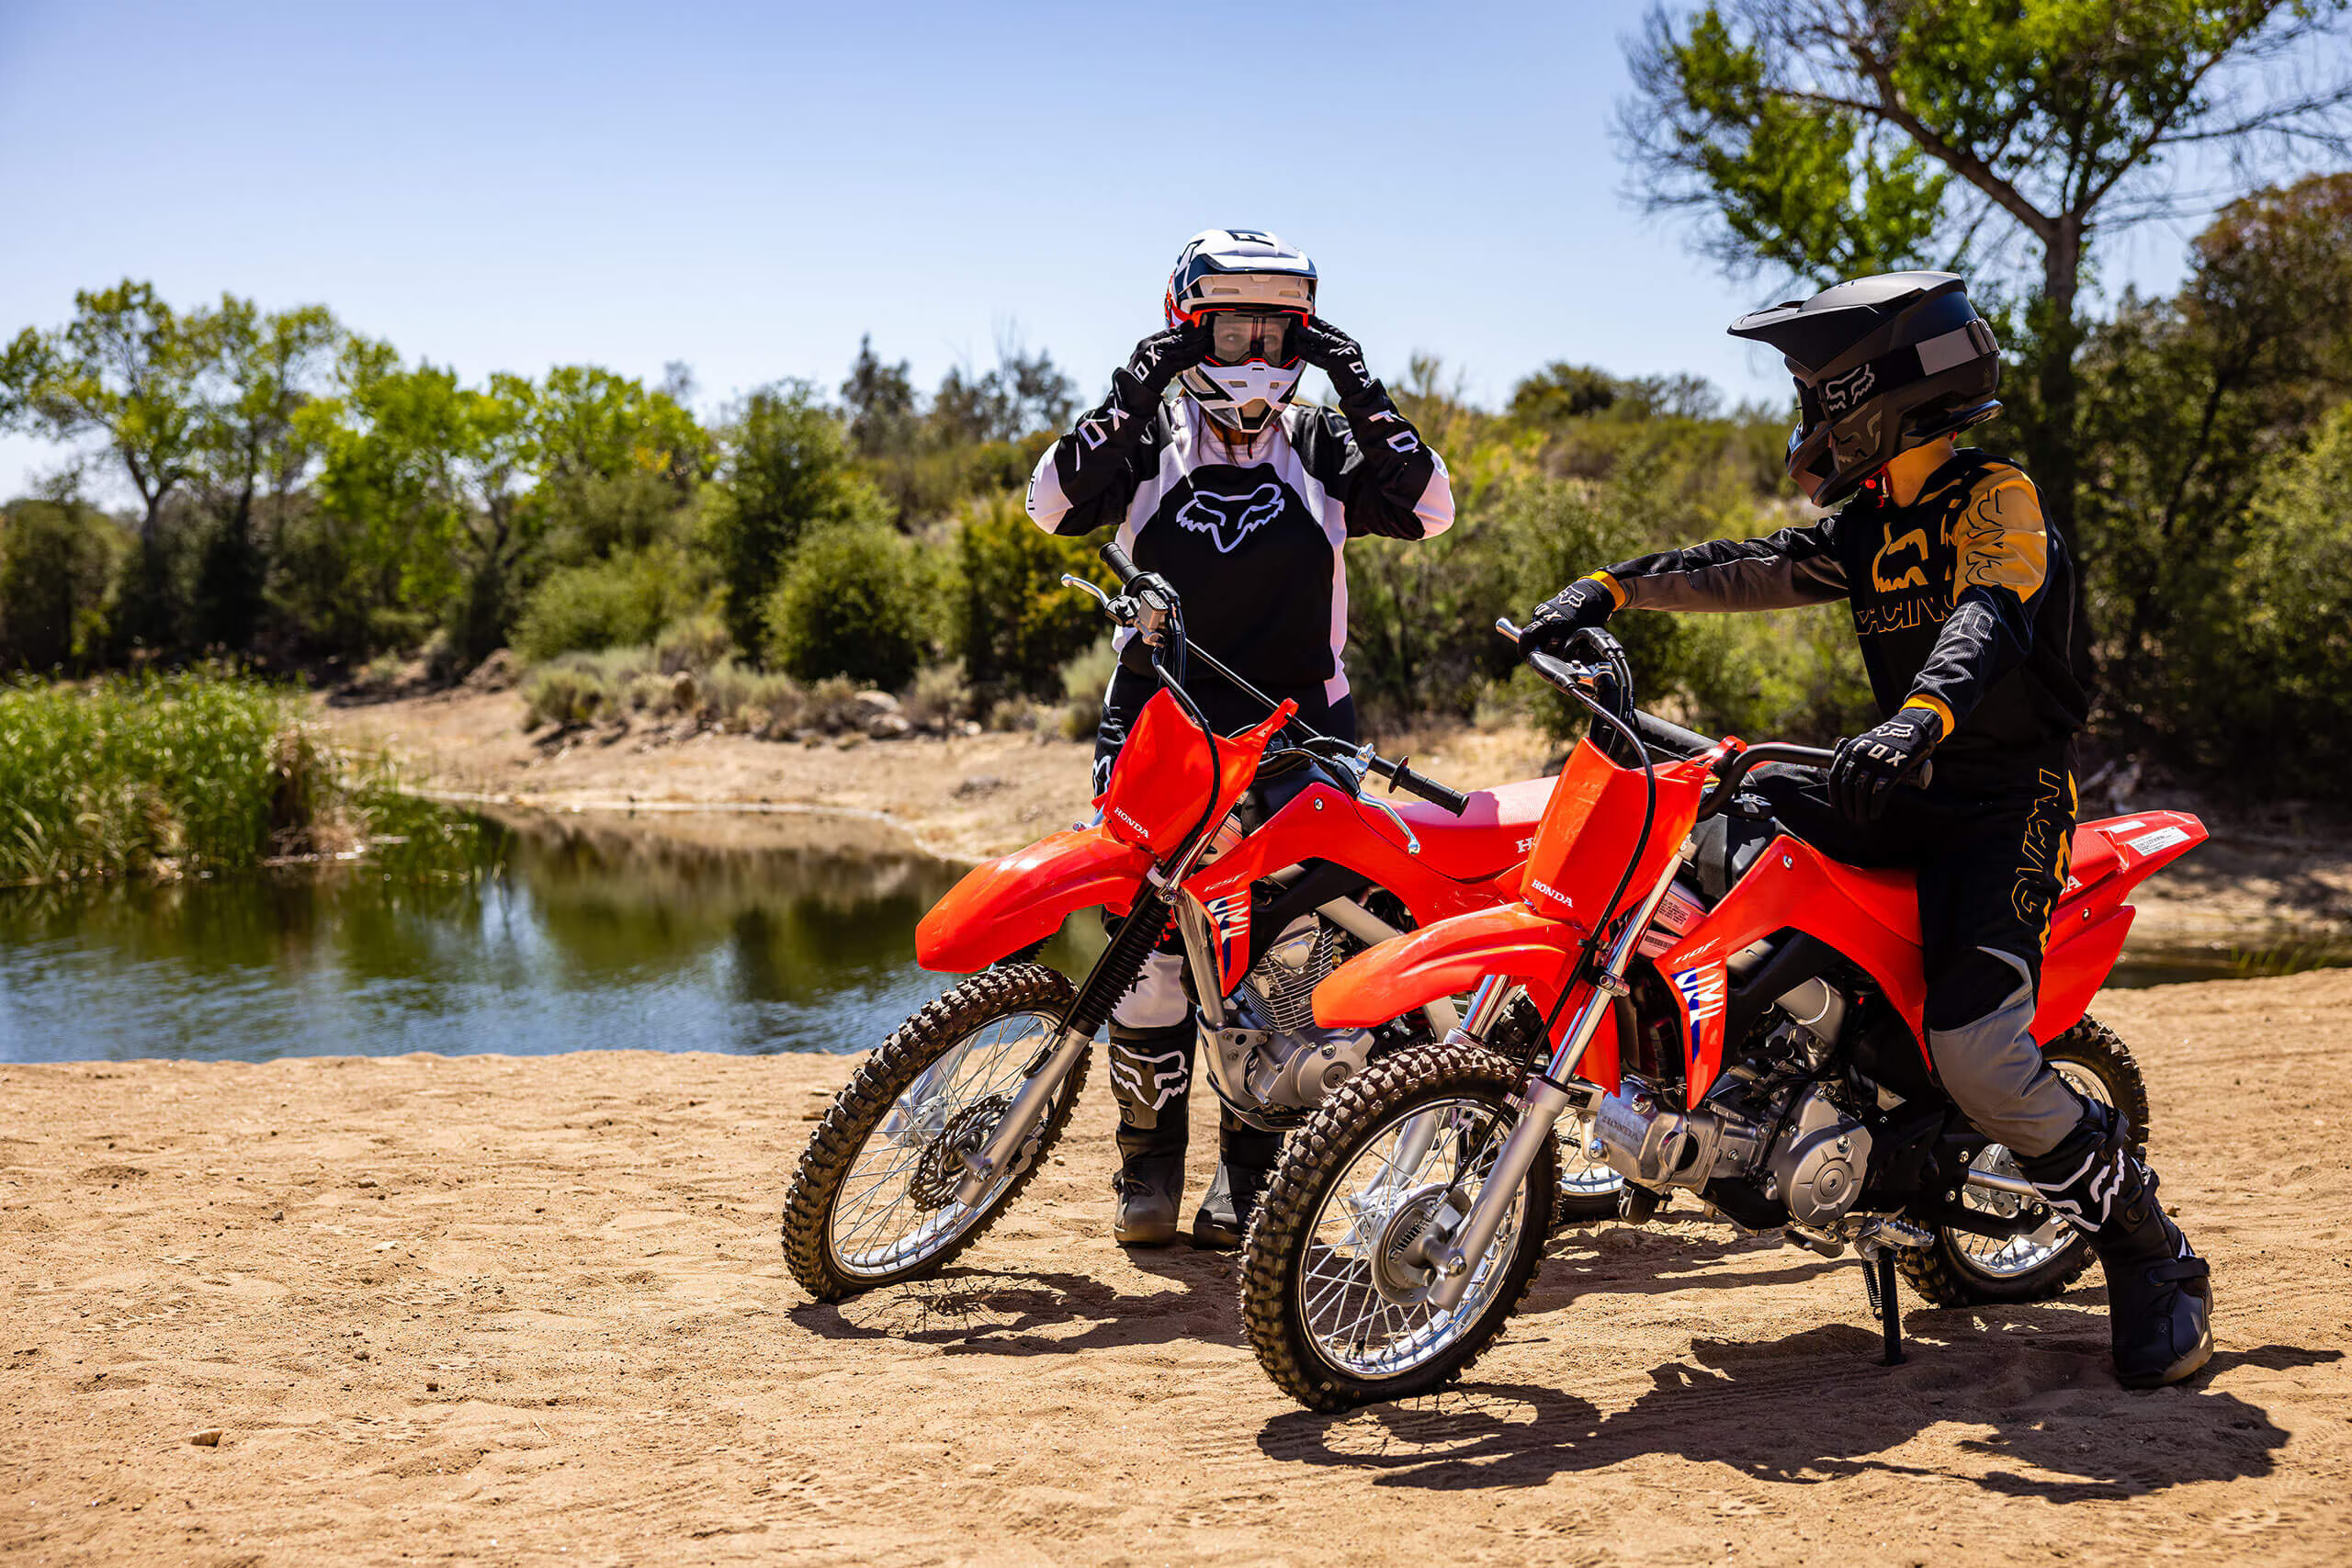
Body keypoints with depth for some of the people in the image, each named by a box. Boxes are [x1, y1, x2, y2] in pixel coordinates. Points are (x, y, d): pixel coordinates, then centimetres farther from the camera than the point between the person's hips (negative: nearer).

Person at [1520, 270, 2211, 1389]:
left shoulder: (1995, 498, -11)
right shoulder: (1872, 524, 15)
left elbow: (1989, 616, -30)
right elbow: (1749, 570, 8)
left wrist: (1917, 719, -50)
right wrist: (1614, 588, -5)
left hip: (2007, 802, -8)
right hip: (1907, 792, 8)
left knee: (1974, 1053, -24)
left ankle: (2151, 1255, -3)